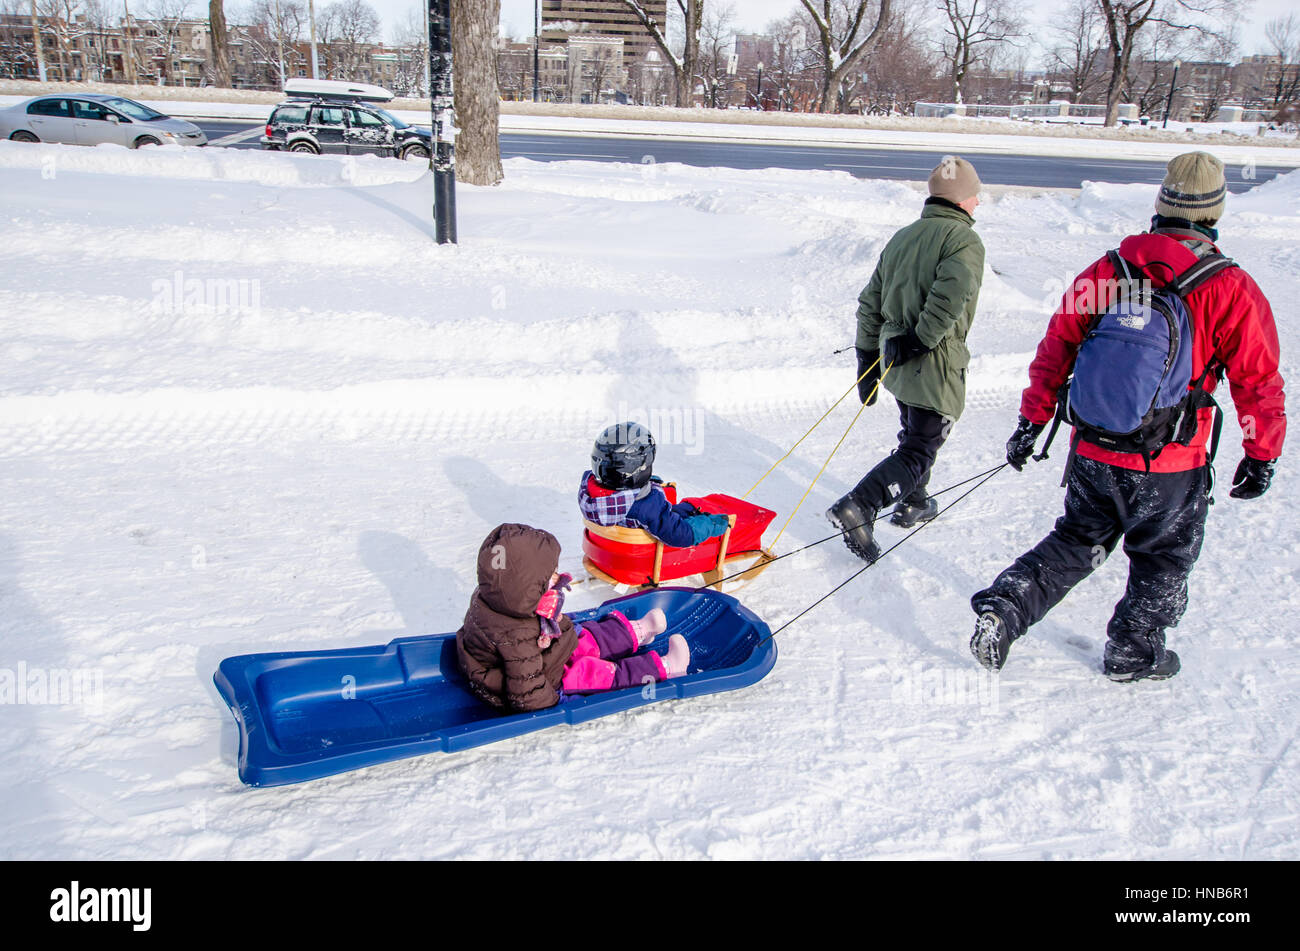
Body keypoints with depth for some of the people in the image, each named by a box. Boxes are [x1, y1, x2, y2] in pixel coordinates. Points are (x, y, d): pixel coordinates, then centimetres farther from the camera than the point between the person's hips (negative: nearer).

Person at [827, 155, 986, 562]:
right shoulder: (964, 240, -11)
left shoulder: (902, 237, 12)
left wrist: (868, 359, 18)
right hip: (935, 365, -8)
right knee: (919, 450, -4)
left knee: (914, 434, 27)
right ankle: (857, 507, -20)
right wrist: (920, 340, -18)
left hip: (894, 359, 8)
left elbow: (870, 303, 13)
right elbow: (949, 296, -28)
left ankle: (912, 503, 41)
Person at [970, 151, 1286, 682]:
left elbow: (1055, 351, 0)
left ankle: (1003, 609, 9)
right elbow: (1259, 384, -6)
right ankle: (1132, 654, 34)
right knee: (1163, 559, 20)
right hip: (1170, 467, -3)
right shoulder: (1233, 291, -12)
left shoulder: (1103, 273, -5)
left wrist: (1031, 422, 10)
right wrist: (1261, 457, 6)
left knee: (1077, 542, 22)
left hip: (1092, 454, 3)